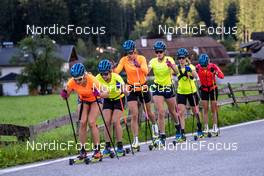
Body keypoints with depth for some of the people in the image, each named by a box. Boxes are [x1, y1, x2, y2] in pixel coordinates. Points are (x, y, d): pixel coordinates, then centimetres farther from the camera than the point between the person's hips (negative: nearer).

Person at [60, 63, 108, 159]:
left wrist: (99, 93, -56)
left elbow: (105, 94, -35)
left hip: (95, 100, -3)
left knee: (91, 122, -16)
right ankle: (82, 150, -4)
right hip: (83, 101, 3)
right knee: (82, 122, -10)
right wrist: (64, 94, -37)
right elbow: (66, 95, -15)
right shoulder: (72, 82, -27)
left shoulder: (92, 80, -36)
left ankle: (97, 150, -8)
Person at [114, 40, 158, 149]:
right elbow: (117, 71, -24)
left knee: (148, 112, 18)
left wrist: (139, 66, -47)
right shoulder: (124, 60, -10)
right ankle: (136, 140, -7)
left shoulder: (141, 58, -13)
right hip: (131, 89, 0)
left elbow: (146, 71, -28)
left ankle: (154, 125, 50)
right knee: (134, 115, -10)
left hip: (143, 87, 0)